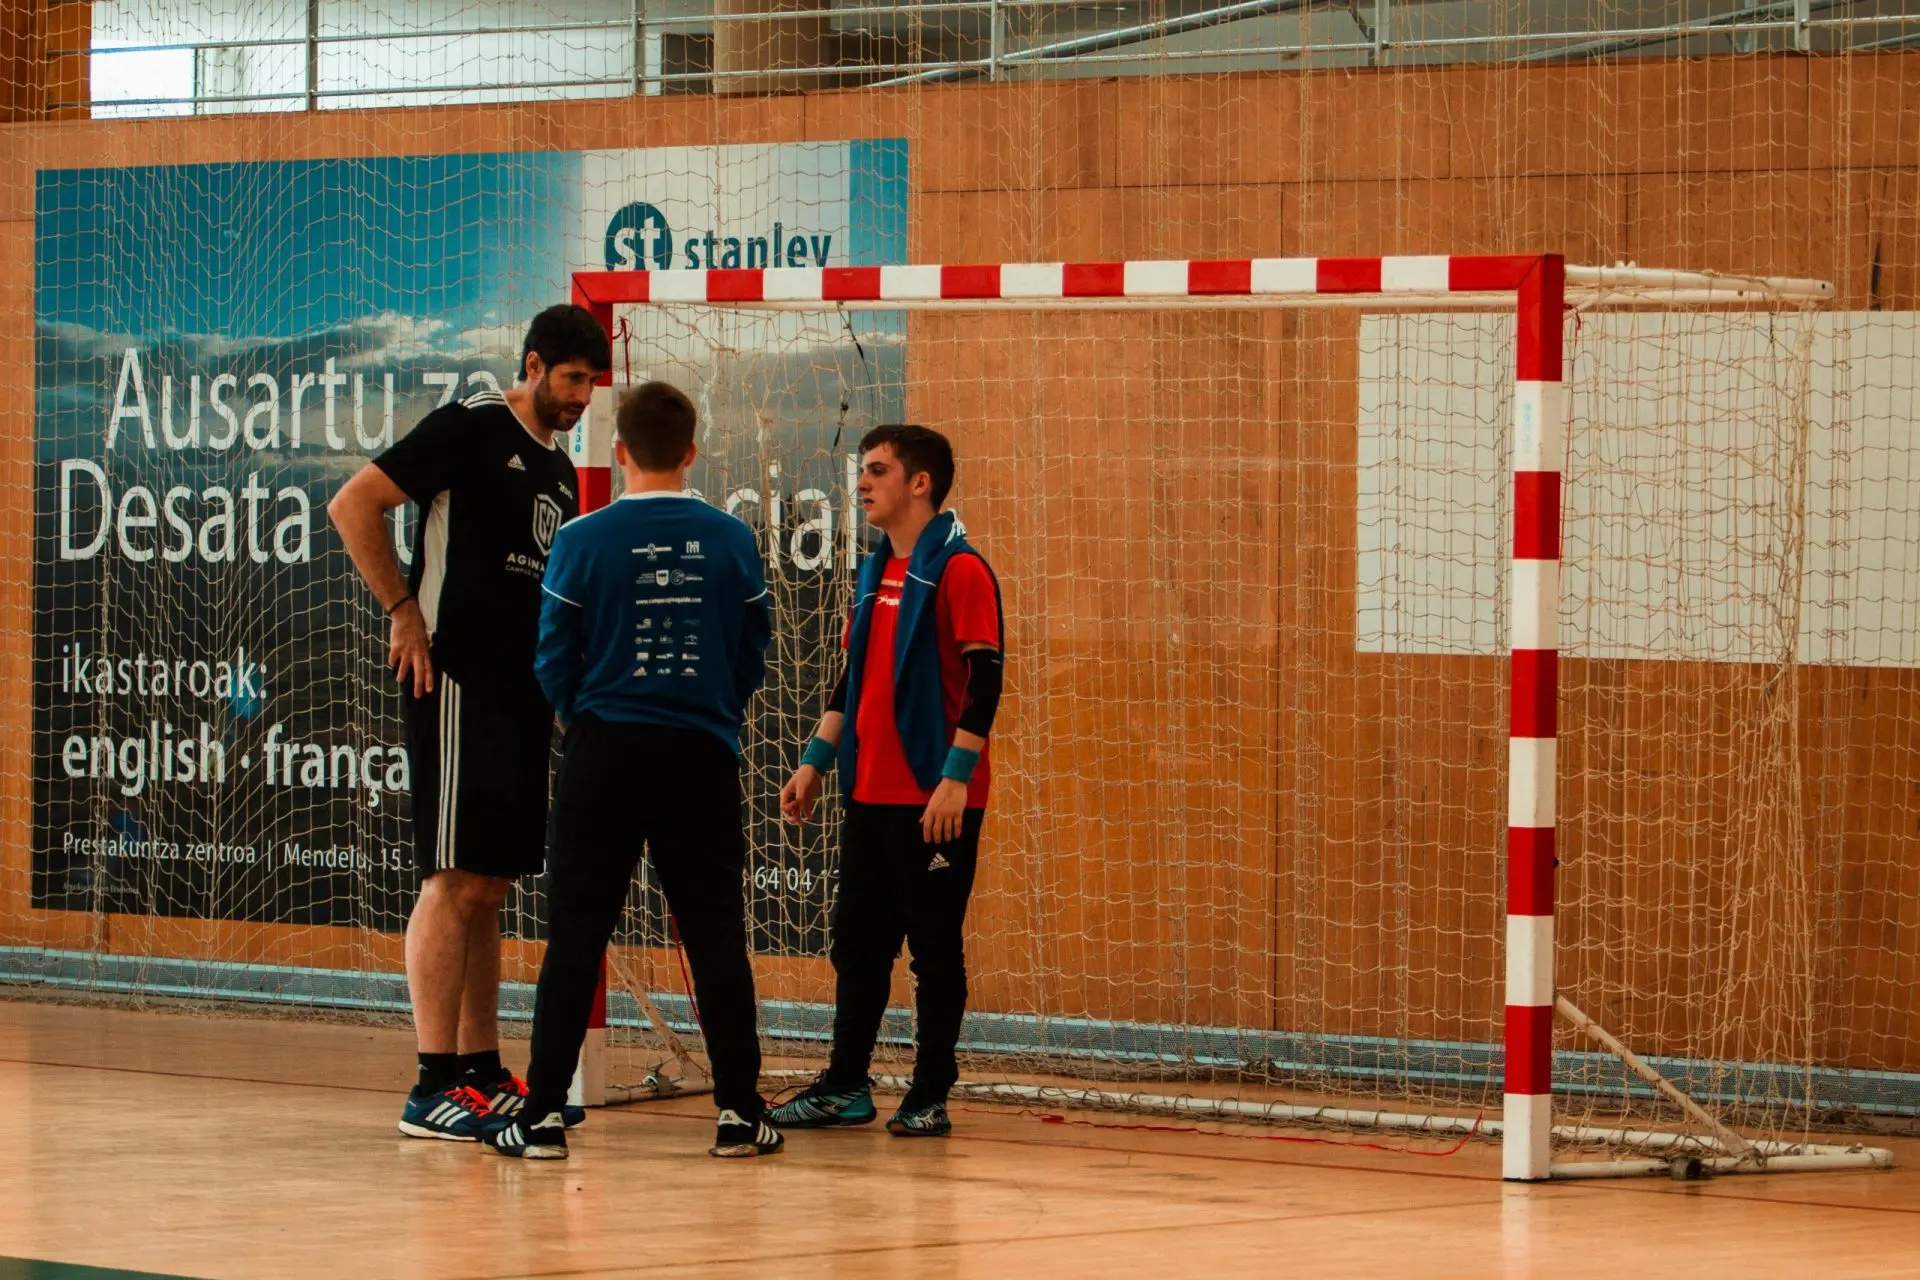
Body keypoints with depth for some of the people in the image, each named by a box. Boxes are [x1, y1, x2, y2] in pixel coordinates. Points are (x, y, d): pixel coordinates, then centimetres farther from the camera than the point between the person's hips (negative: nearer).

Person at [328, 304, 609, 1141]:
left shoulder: (558, 469, 18)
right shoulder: (472, 429, -7)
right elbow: (353, 505, -12)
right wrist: (403, 611, -14)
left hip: (522, 694, 8)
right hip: (458, 684, -8)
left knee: (490, 888, 11)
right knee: (454, 880, -10)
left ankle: (483, 1076, 15)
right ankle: (434, 1087, -11)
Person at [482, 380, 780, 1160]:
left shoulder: (585, 541, -6)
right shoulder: (731, 541, 0)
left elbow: (555, 662, -1)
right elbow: (754, 657, 6)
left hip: (605, 753, -1)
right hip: (702, 759, 1)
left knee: (576, 934, 2)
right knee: (715, 934, 6)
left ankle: (543, 1115, 1)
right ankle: (739, 1111, 6)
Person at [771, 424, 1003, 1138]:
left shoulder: (959, 571, -9)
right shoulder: (877, 575, 16)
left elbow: (983, 681, -15)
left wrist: (955, 777, -20)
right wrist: (816, 763, 17)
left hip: (935, 799, -8)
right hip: (871, 794, 8)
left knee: (935, 949, -1)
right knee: (857, 943, 10)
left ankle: (931, 1098, 4)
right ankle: (846, 1087, 16)